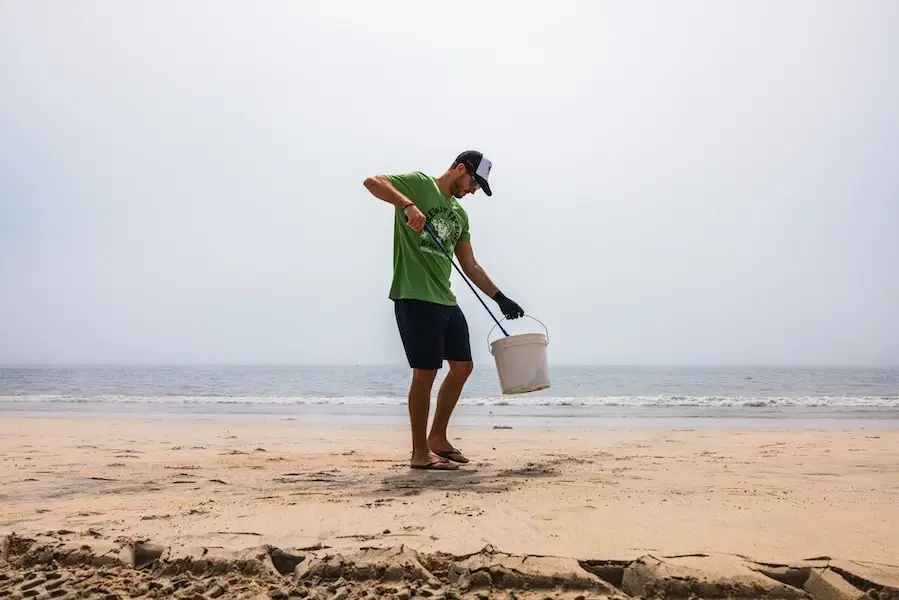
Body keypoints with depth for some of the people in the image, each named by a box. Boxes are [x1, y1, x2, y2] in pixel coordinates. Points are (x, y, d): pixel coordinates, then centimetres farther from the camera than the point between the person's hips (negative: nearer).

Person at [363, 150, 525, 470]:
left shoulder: (459, 214, 20)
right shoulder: (419, 184, -1)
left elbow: (470, 266, 21)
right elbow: (373, 182, -16)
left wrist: (500, 298, 14)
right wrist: (408, 204, -31)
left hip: (445, 299, 9)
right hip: (415, 296, -9)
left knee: (463, 366, 12)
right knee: (425, 371, -6)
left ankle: (438, 439, 26)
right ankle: (420, 453, 6)